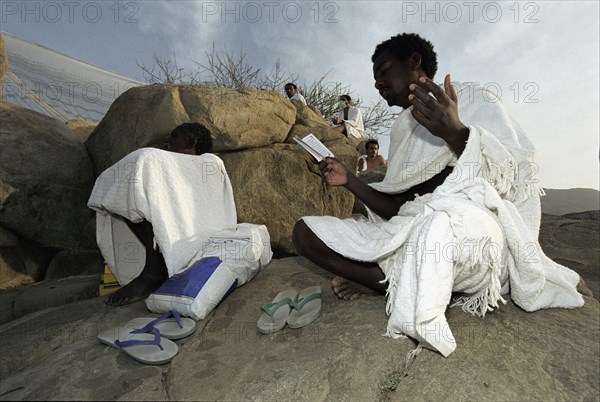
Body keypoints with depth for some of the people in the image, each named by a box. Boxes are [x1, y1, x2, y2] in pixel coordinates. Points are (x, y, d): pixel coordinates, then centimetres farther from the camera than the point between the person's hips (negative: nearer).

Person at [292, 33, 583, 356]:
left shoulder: (475, 101, 6)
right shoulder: (402, 130, 21)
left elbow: (515, 183, -8)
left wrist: (455, 132, -23)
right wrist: (350, 182, 4)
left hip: (476, 230, -5)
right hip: (406, 235, 6)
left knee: (439, 222, -42)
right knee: (304, 231, -5)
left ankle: (387, 282, -12)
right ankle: (405, 284, -14)